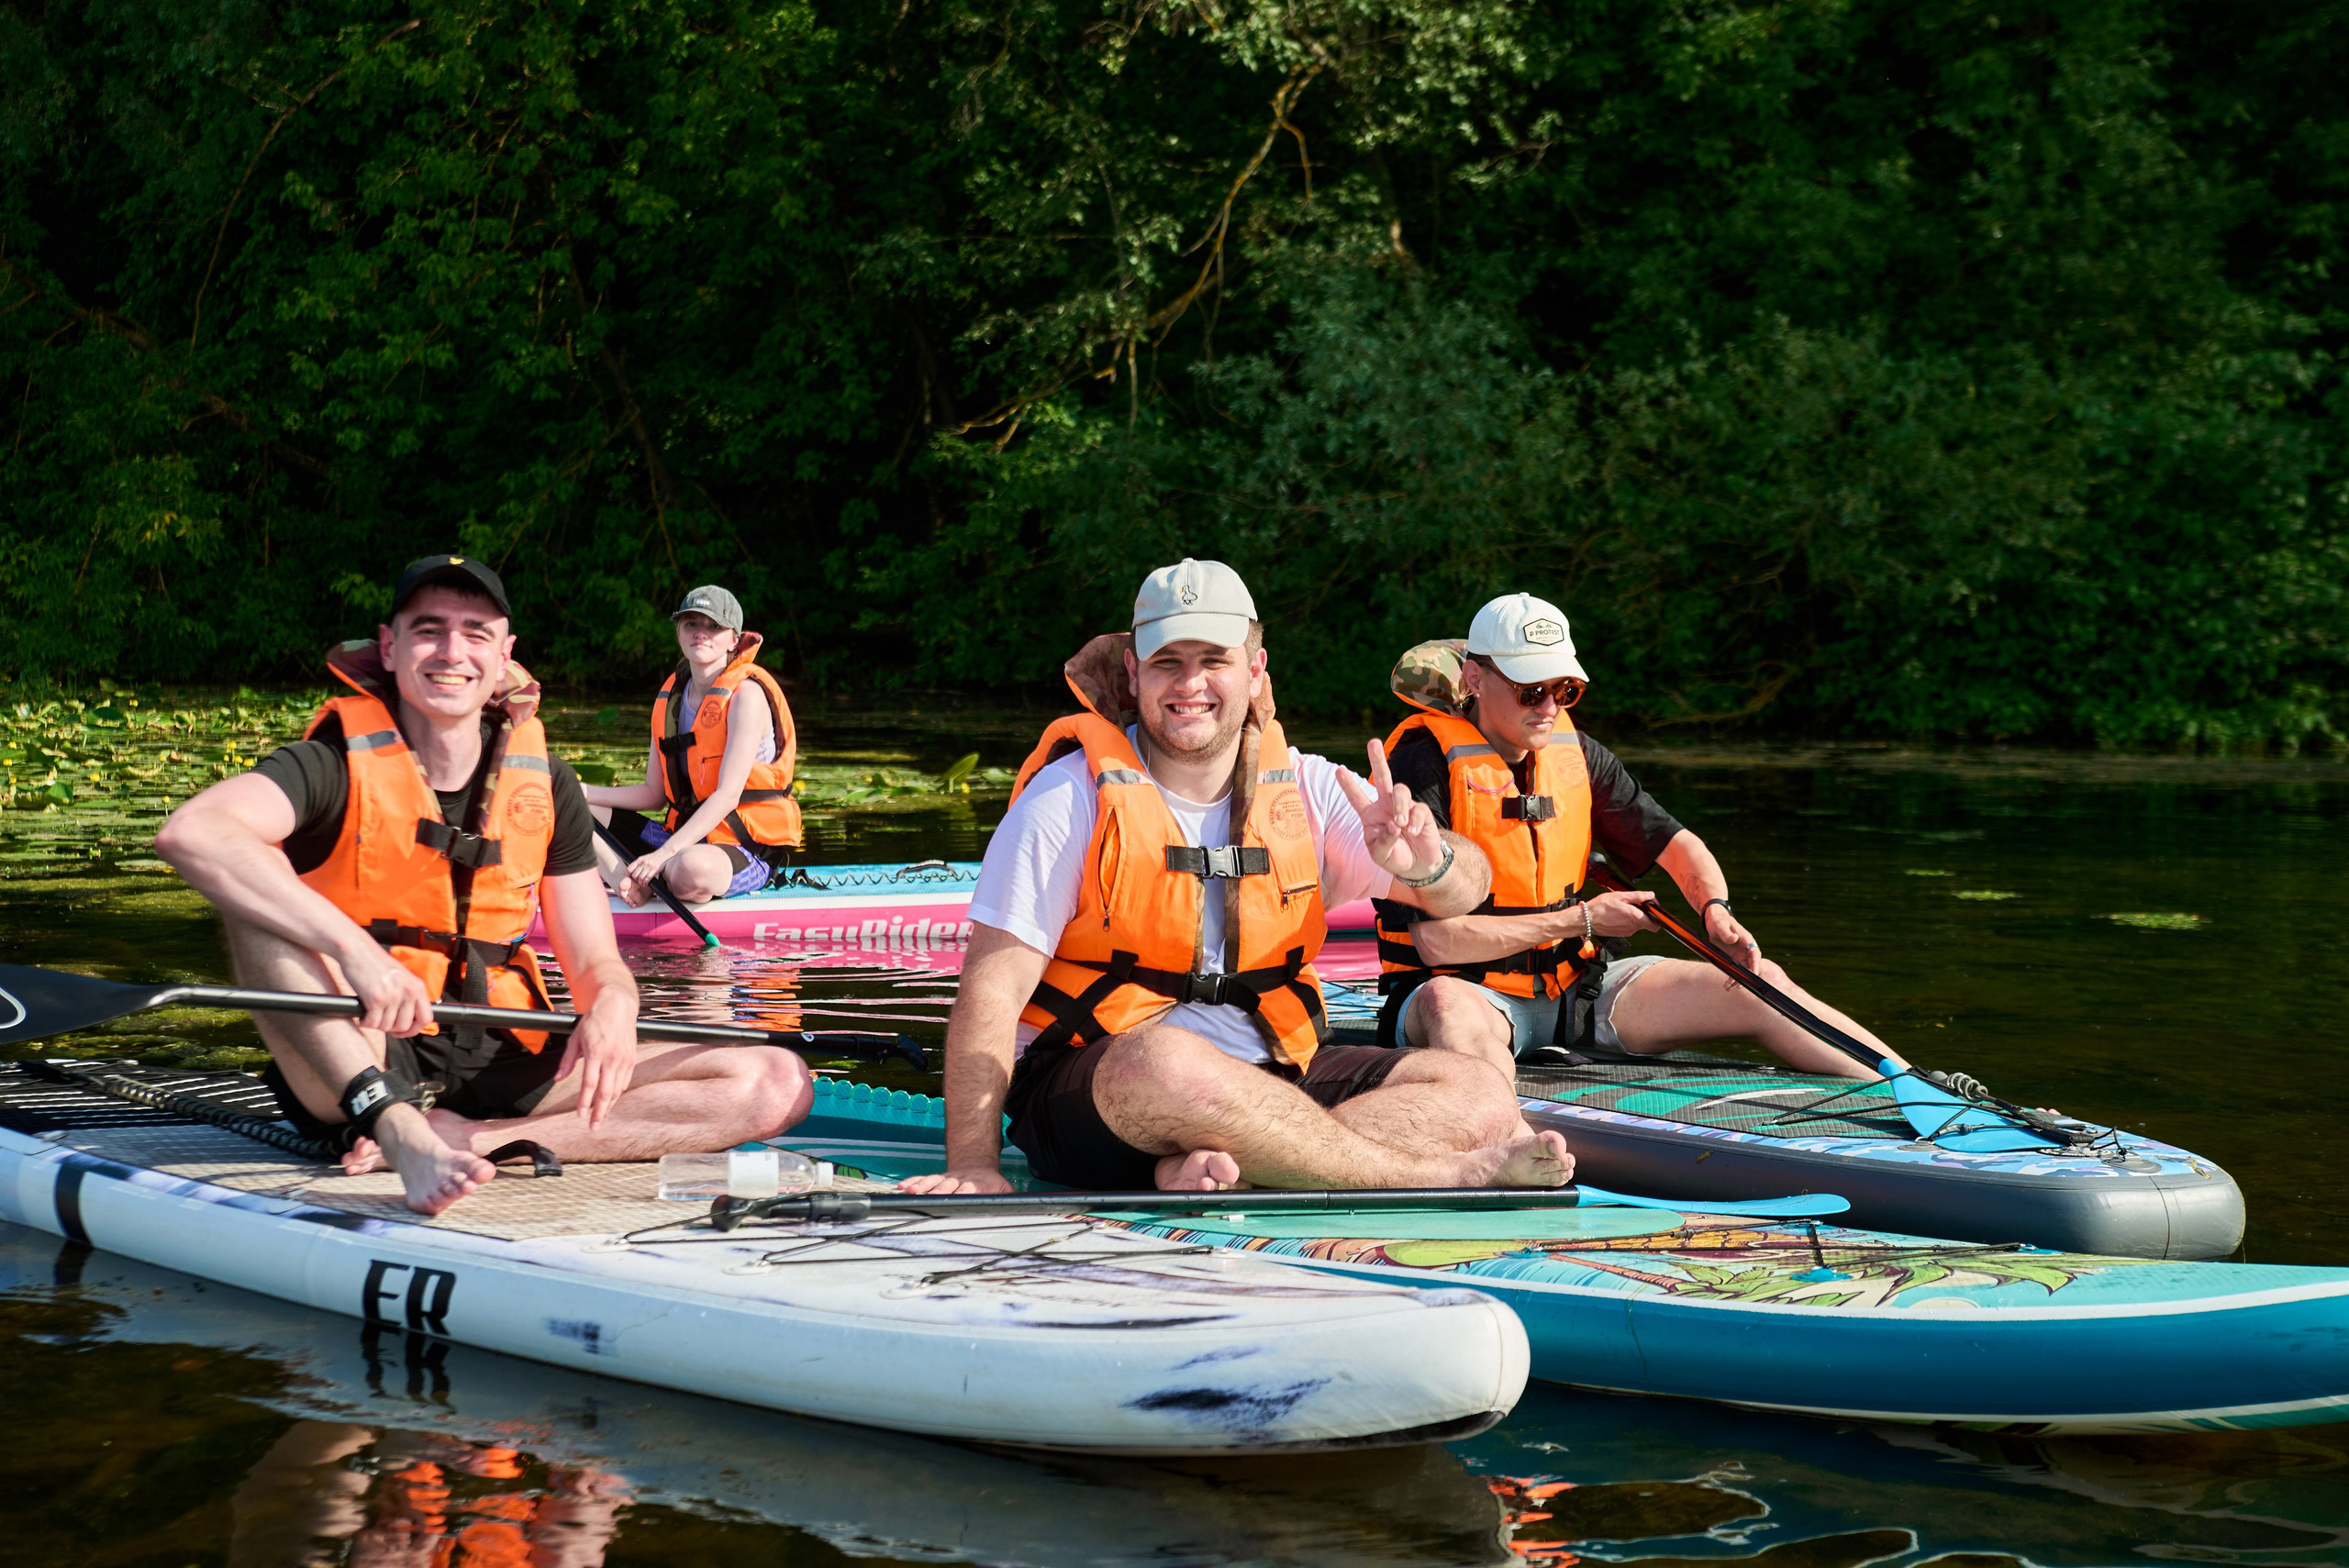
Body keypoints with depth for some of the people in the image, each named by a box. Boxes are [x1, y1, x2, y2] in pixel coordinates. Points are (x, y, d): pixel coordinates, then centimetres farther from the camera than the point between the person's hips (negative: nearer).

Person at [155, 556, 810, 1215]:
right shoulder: (343, 764, -7)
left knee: (775, 1084, -13)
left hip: (499, 1068, 4)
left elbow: (596, 963, 9)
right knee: (256, 898, -29)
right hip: (358, 1061, -4)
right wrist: (354, 946, -37)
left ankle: (472, 1138, -23)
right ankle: (401, 1131, -40)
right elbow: (190, 833, -28)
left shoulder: (542, 782, 8)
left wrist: (611, 1009, -17)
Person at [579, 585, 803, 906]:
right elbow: (654, 794, 11)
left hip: (747, 849, -7)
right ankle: (637, 887, -22)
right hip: (686, 834, 7)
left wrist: (665, 854, -29)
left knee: (692, 870, -42)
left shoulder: (746, 694, -13)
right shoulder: (671, 695, 10)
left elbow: (728, 795, -21)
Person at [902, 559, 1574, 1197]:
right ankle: (1440, 1176, -26)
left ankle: (1207, 1168, -31)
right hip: (1090, 1093, -5)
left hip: (1268, 1078, 5)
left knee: (1482, 1099, -12)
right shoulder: (1074, 795, -6)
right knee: (1164, 1059, -39)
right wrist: (974, 1165, -21)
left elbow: (1465, 892, 0)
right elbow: (994, 987, -11)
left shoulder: (1304, 788, 6)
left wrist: (1426, 863, -26)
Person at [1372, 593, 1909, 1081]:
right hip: (1478, 995, -6)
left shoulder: (1574, 754, 5)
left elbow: (1674, 843, 14)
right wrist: (1582, 920, -15)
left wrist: (1716, 910, -10)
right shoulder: (1425, 766, -15)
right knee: (1447, 1003, -43)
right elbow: (1437, 941, -21)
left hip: (1573, 988, 6)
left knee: (1761, 984, -5)